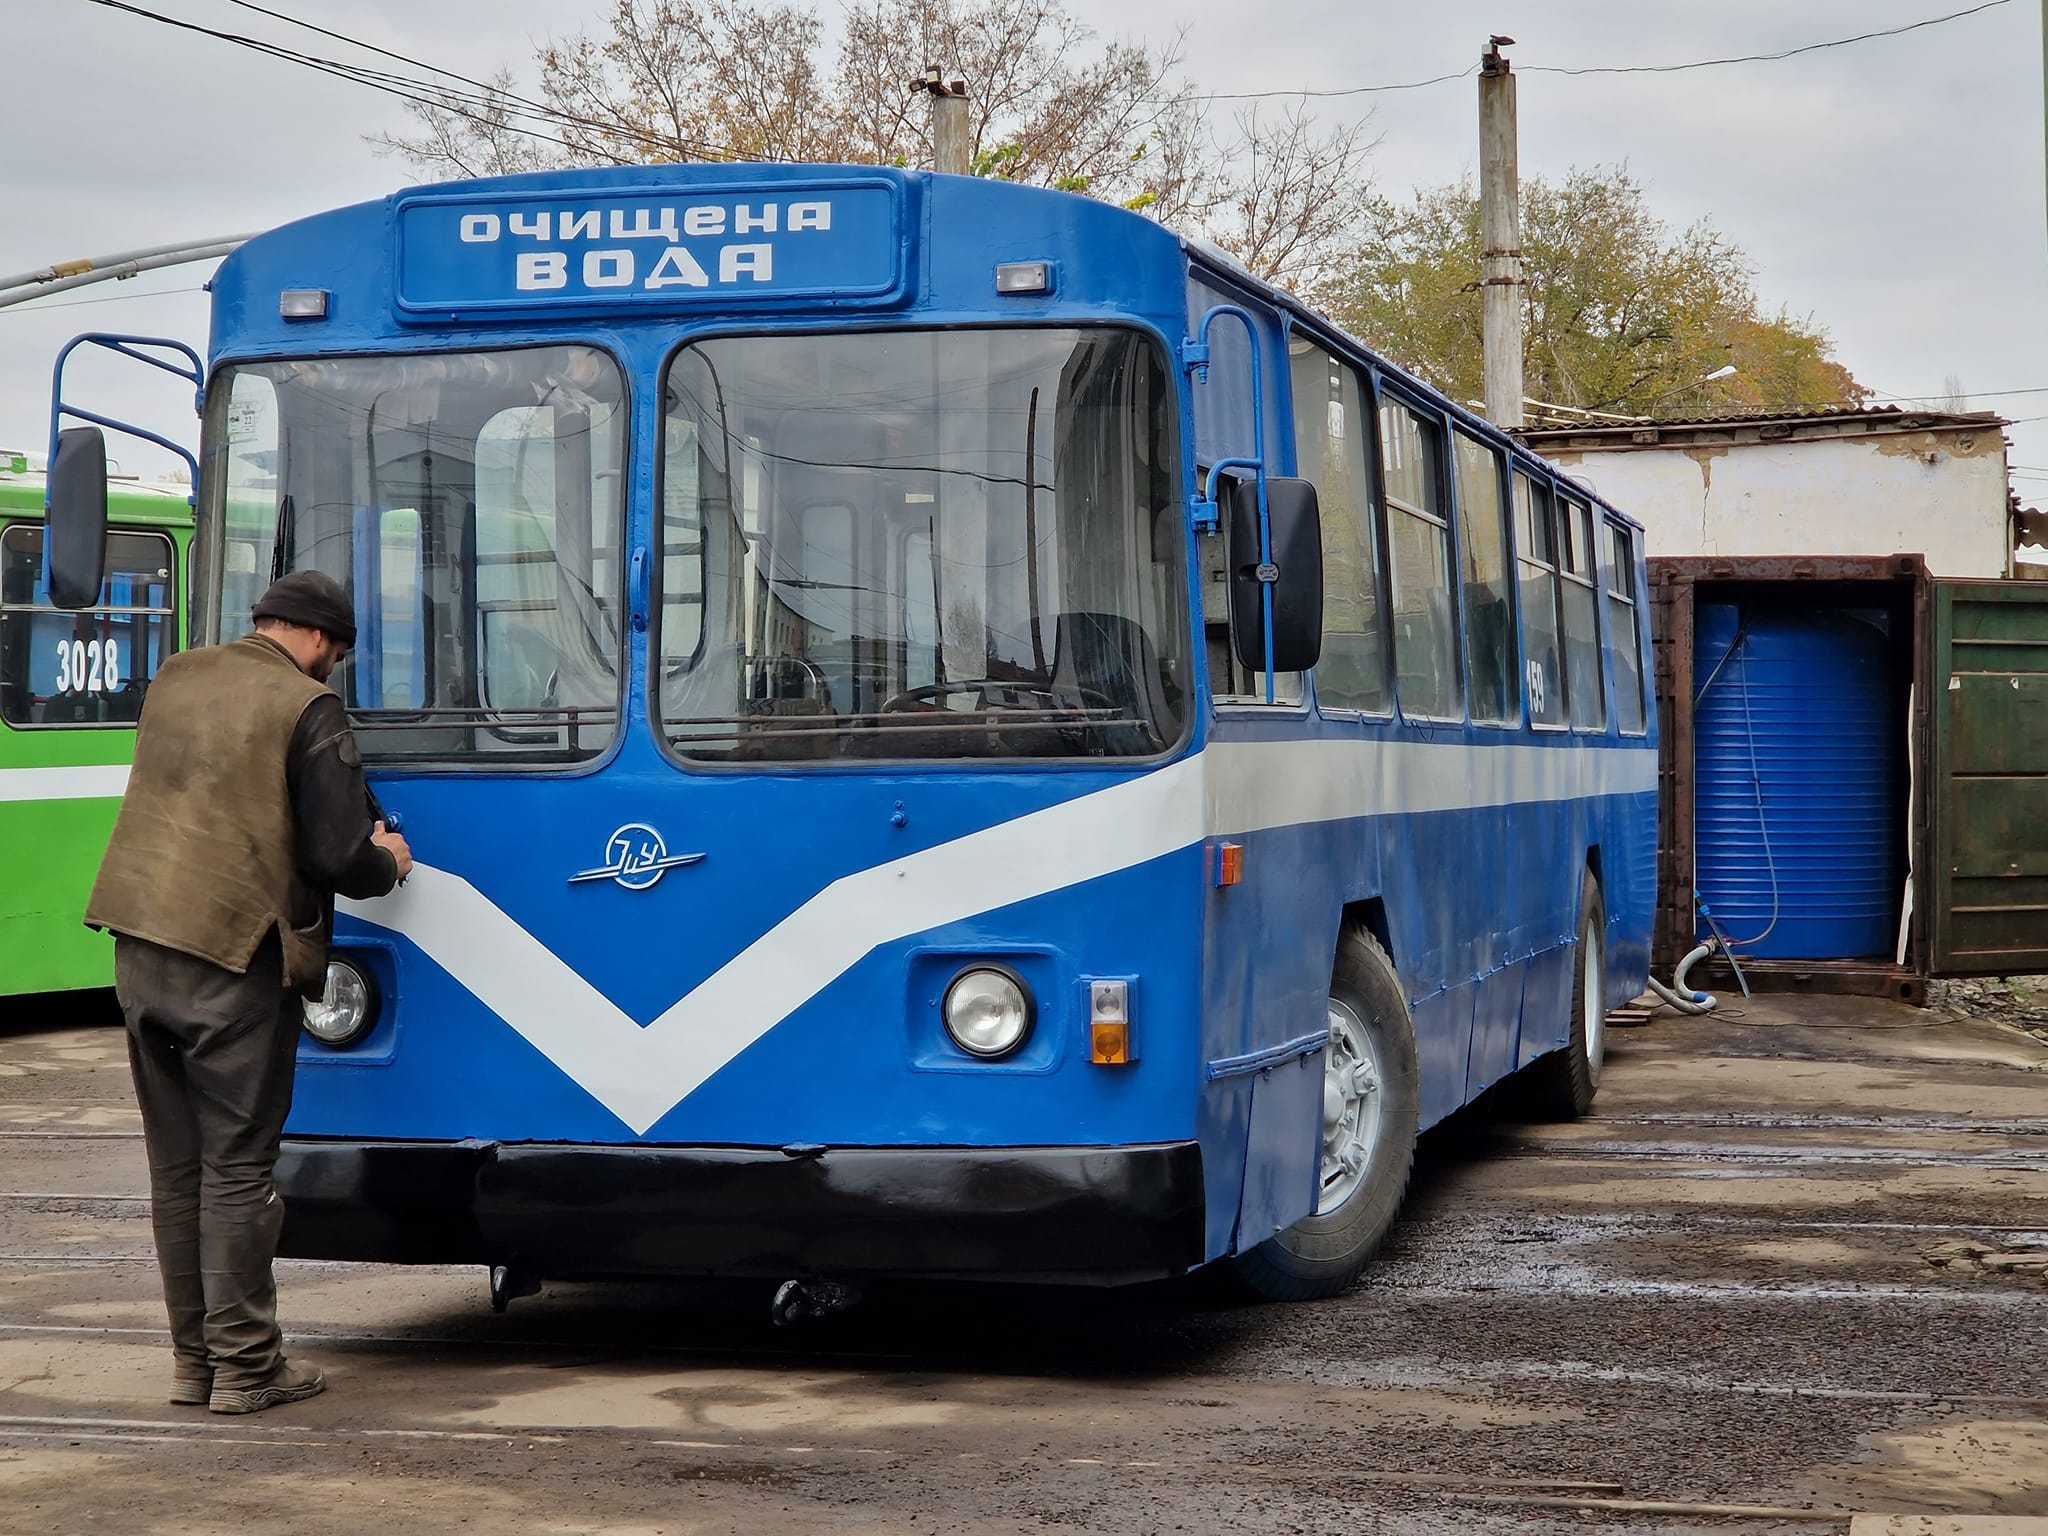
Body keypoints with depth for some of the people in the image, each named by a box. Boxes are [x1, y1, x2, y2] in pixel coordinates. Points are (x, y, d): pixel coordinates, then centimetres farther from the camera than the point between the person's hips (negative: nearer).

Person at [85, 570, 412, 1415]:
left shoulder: (175, 679, 13)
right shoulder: (307, 708, -8)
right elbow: (340, 856, -13)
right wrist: (386, 862, 11)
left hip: (140, 948, 6)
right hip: (232, 954, -6)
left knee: (175, 1166, 12)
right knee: (236, 1168, 0)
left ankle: (191, 1359, 18)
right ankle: (244, 1366, 6)